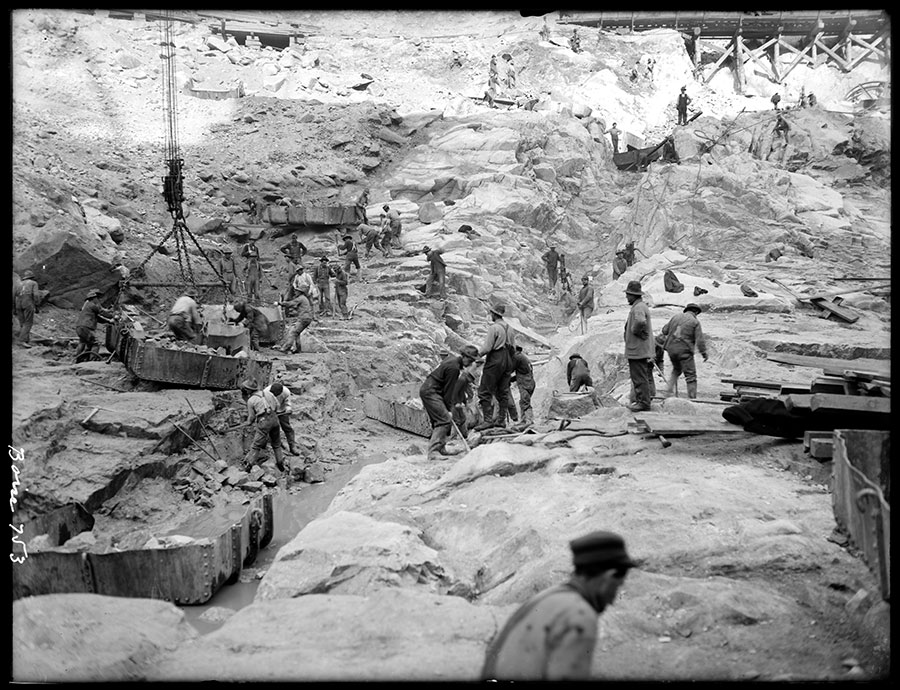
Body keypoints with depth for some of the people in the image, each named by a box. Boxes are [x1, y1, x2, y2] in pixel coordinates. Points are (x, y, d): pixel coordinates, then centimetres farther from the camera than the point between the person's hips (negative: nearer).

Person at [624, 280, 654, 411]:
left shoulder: (639, 308, -18)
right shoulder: (638, 306, 17)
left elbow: (641, 322, -38)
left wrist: (635, 330, -21)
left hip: (638, 350, -11)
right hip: (637, 350, 11)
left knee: (640, 377, -7)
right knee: (637, 377, 17)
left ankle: (644, 402, -4)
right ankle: (639, 401, 24)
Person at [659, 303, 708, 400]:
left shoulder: (676, 317, 8)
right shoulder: (695, 322, -5)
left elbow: (664, 330, 12)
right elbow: (700, 340, -9)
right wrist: (704, 353, 1)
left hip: (671, 349, 5)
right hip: (685, 351, -5)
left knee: (676, 370, 28)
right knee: (691, 375, 2)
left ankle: (669, 391, 17)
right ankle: (692, 398, -1)